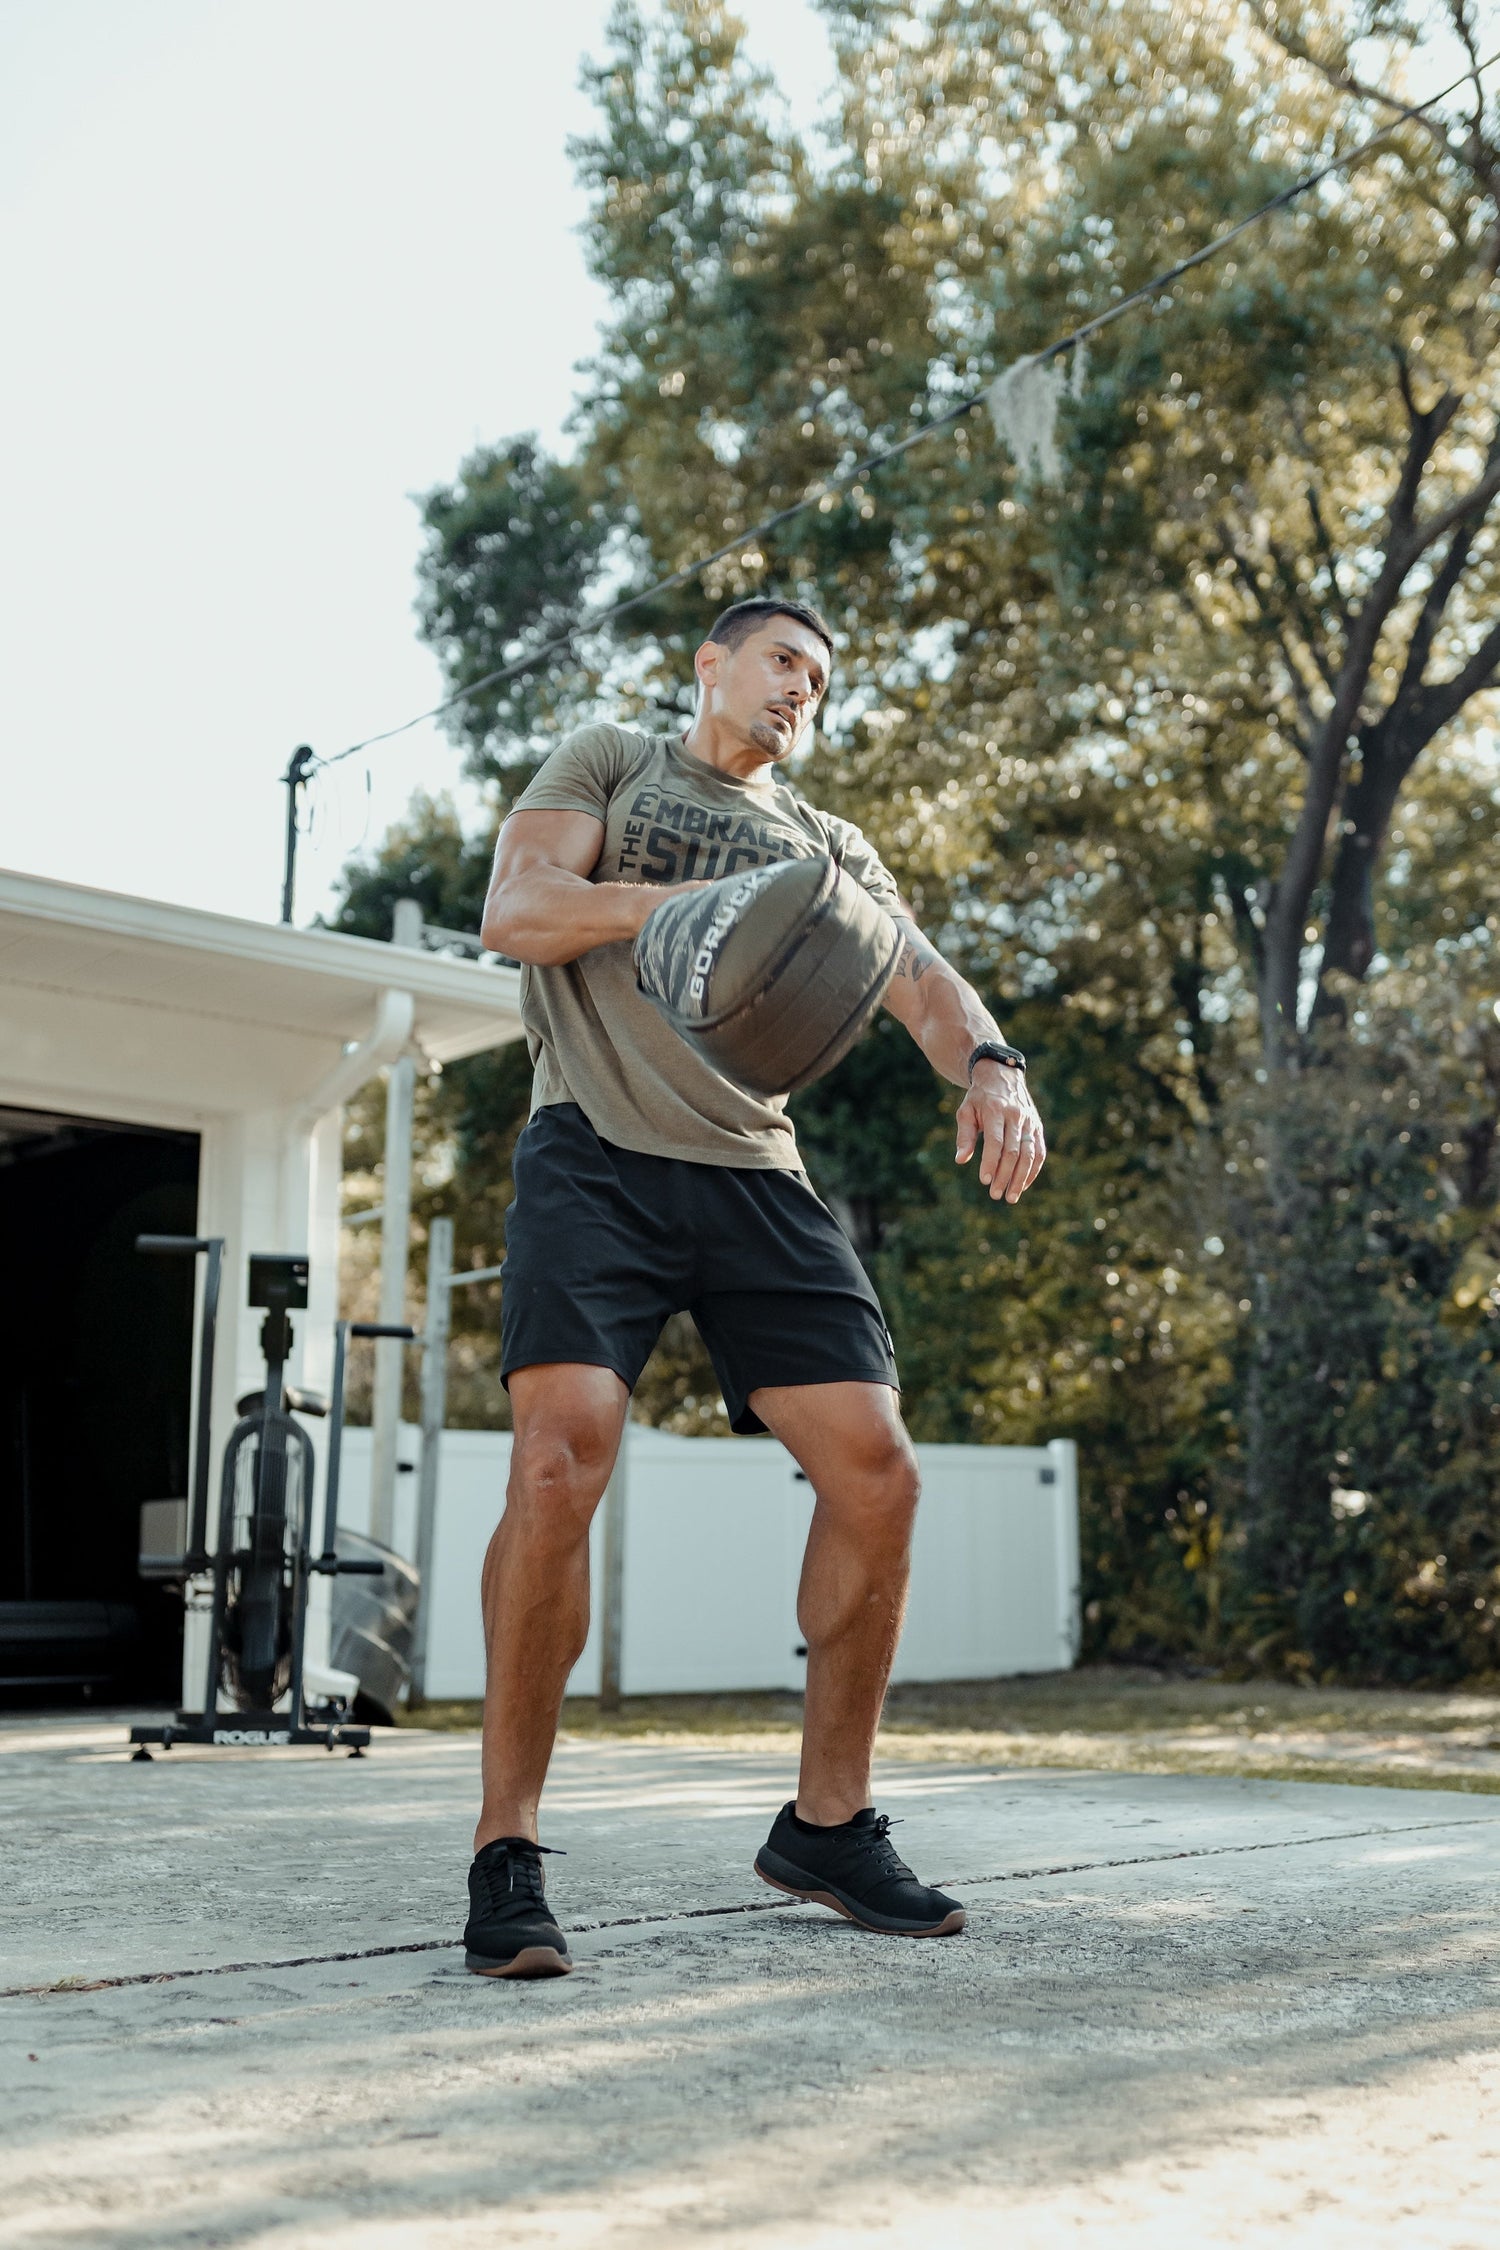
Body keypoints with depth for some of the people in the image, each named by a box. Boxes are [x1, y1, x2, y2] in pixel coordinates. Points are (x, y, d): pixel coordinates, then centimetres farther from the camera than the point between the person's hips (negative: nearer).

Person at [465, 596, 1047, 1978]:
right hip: (597, 1153, -4)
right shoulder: (609, 765, 15)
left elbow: (917, 974, 6)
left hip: (755, 1176, 4)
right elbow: (512, 914, -1)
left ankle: (829, 1824, 11)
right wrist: (676, 900, -18)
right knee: (562, 1459, -23)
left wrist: (987, 1062, -17)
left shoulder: (828, 846, 23)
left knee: (876, 1473, -6)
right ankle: (507, 1853, -10)